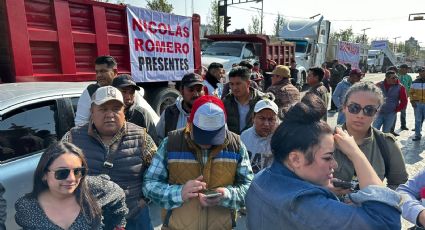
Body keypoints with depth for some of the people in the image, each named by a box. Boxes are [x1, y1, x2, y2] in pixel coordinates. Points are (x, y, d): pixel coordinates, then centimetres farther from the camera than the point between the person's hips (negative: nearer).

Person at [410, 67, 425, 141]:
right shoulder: (415, 82, 4)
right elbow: (411, 92, 8)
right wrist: (412, 101, -4)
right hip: (417, 104, 1)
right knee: (418, 120, 6)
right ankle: (417, 135, 13)